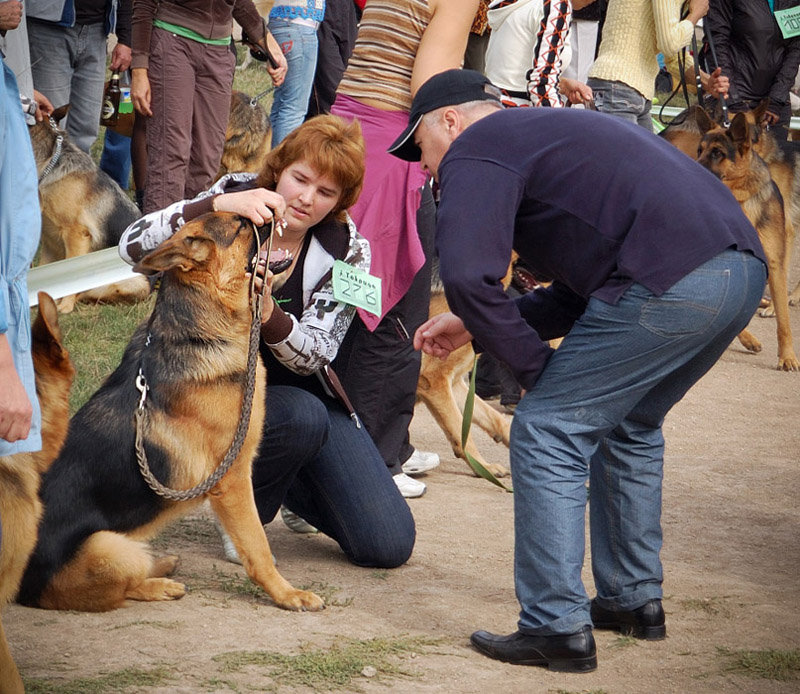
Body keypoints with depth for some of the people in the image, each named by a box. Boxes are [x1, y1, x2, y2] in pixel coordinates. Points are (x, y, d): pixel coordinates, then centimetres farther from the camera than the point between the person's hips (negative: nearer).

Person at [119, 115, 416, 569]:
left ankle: (289, 483, 21)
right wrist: (216, 205, -40)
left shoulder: (347, 252, -6)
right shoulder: (233, 201, -11)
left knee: (389, 545, -9)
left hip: (306, 391, 3)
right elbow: (134, 247, -26)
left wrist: (269, 316, -37)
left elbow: (313, 354, -15)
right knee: (302, 416, -38)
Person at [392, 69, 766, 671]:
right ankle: (635, 599, 35)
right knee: (628, 427, 28)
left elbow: (468, 276, -11)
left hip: (670, 283, -10)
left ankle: (558, 628, 2)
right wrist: (473, 327, 31)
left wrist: (535, 369, 1)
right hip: (744, 265, 10)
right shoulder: (548, 131, 34)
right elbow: (587, 288, 33)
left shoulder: (475, 151, 5)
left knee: (548, 434, 1)